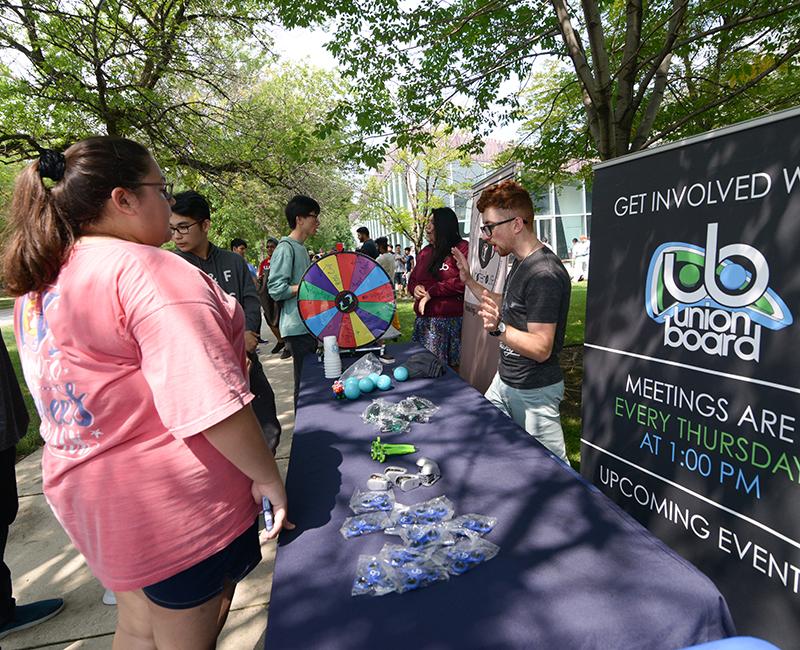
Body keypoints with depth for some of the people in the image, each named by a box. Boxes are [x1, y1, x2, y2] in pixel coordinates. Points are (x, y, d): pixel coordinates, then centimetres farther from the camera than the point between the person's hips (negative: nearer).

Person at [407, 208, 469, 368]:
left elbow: (463, 281, -19)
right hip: (424, 320, 7)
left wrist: (431, 292, -13)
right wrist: (415, 288, -1)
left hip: (449, 320, -6)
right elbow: (412, 279, 24)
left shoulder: (461, 249, -7)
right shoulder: (425, 252, 16)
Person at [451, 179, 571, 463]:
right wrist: (469, 280, 15)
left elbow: (542, 349, -26)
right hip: (504, 381, 10)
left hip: (534, 392, -10)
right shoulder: (520, 262, 7)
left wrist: (499, 329, -40)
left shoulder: (544, 274, -25)